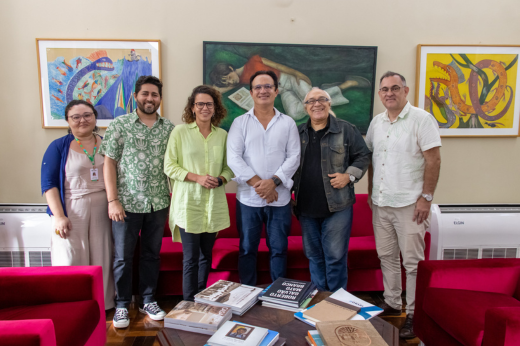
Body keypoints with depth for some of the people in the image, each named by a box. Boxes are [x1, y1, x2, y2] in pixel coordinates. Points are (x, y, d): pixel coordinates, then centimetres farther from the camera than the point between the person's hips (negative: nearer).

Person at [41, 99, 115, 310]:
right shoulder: (59, 147, 0)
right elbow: (48, 183, -5)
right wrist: (59, 216, -12)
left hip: (102, 211, 3)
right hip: (71, 213, -2)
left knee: (102, 259, 8)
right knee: (71, 261, 1)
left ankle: (101, 306, 22)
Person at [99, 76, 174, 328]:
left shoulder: (169, 128, 5)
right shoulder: (120, 125, -2)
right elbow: (109, 163, -4)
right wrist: (113, 200, -10)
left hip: (158, 203, 2)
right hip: (127, 203, -2)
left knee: (152, 253, 14)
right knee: (123, 256, 8)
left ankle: (148, 300, 30)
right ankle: (122, 305, 26)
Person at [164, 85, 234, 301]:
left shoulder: (222, 135, 7)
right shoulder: (180, 132, -2)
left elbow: (229, 167, 13)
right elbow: (169, 166, -4)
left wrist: (220, 179, -8)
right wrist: (197, 177, -15)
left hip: (214, 205, 3)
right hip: (188, 204, -3)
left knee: (206, 254, 14)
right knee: (191, 258, -1)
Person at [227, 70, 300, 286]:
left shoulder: (288, 123, 6)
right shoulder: (240, 123, 3)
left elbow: (293, 157, -1)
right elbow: (234, 158, -6)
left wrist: (273, 181, -14)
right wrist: (257, 183, -15)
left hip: (279, 198, 1)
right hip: (248, 198, 0)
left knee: (278, 250, 10)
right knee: (247, 249, 10)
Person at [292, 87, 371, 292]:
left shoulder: (346, 130, 1)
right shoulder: (298, 133, 11)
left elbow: (363, 156, 4)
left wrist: (349, 176, -10)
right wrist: (290, 191, 9)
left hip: (337, 206, -4)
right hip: (306, 207, 4)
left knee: (335, 256, 0)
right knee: (313, 255, 14)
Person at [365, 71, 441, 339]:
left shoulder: (421, 119, -8)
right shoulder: (376, 122, 10)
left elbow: (433, 160, -11)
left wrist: (426, 197, -14)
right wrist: (370, 192, 13)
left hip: (409, 204, -6)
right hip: (380, 203, 6)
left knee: (412, 262, 2)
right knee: (387, 257, 15)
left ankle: (414, 314, 16)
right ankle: (391, 304, 31)